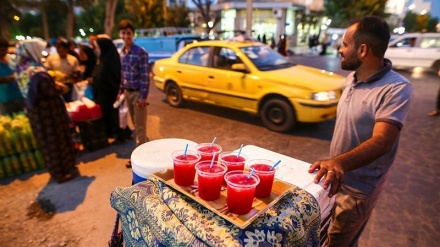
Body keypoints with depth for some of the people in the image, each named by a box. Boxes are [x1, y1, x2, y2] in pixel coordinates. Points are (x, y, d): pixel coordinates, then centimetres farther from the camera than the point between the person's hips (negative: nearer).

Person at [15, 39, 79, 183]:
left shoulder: (21, 69, 4)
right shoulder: (37, 71, -24)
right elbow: (51, 91, -22)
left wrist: (54, 84, 6)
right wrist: (62, 88, -3)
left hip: (35, 111, 8)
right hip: (48, 112, -8)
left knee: (47, 141, 19)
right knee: (58, 140, 6)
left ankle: (56, 170, 34)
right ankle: (64, 172, 18)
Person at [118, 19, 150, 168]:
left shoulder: (140, 52, -14)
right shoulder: (121, 53, 8)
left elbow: (145, 76, -16)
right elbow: (122, 74, 15)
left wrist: (143, 96, -18)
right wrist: (121, 90, 13)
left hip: (138, 93, -7)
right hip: (128, 92, 7)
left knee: (140, 126, 0)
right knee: (135, 124, 16)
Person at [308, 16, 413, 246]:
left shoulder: (396, 89, -24)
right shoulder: (352, 78, 1)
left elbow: (381, 141, -34)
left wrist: (340, 162, -51)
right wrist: (333, 164, 14)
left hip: (358, 188, -7)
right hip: (337, 177, 7)